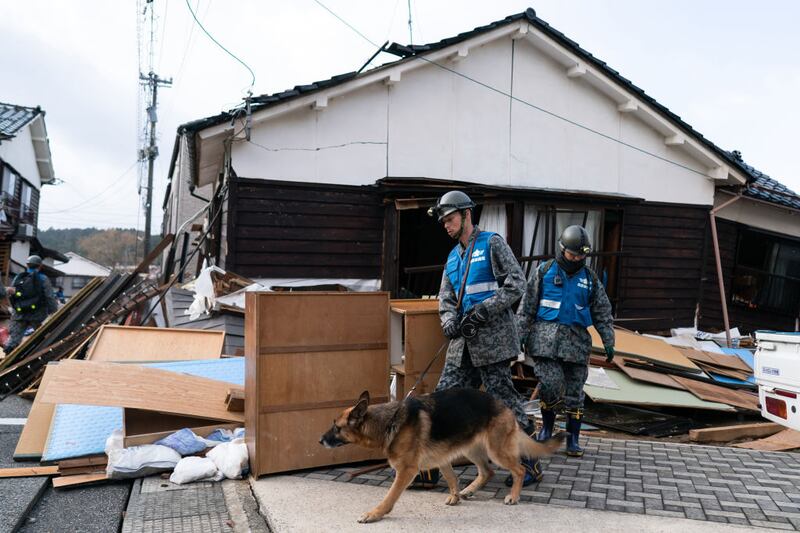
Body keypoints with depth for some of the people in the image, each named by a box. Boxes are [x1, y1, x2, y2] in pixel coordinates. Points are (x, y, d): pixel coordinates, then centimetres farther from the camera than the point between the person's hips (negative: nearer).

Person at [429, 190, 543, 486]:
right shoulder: (453, 257, 20)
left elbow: (516, 284, -9)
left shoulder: (491, 243, -1)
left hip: (492, 335, -7)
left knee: (503, 398, -5)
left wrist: (484, 310, -17)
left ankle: (530, 465, 8)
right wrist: (449, 321, -4)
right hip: (464, 340, 7)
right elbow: (446, 298, 18)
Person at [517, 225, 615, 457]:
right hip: (546, 337, -2)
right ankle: (547, 425, 13)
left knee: (575, 391, 4)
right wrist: (521, 334, -3)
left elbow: (603, 314, 13)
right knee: (550, 384, -13)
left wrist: (609, 343, 8)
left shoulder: (590, 278, 10)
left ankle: (573, 438, 15)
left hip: (576, 340, 2)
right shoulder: (544, 271, 3)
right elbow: (527, 306, 3)